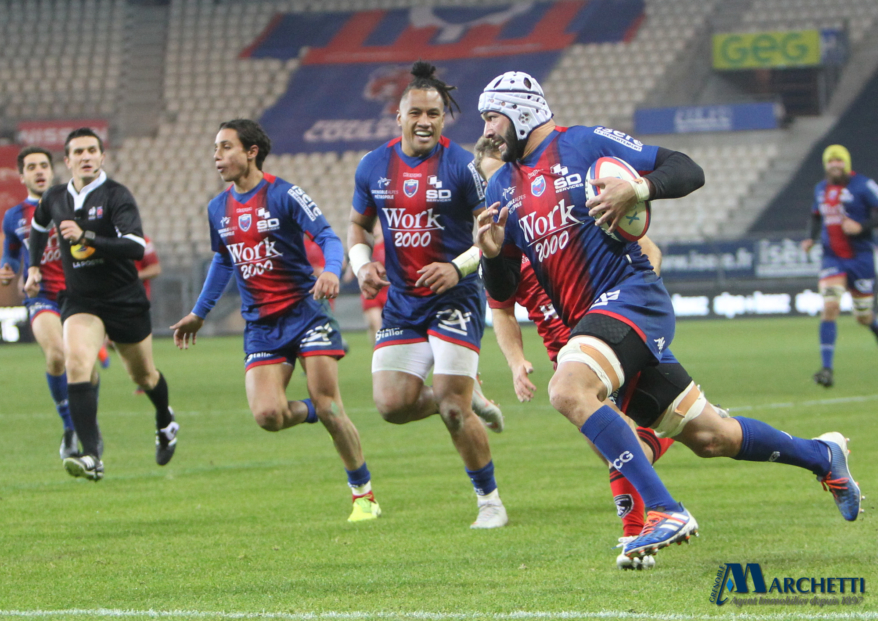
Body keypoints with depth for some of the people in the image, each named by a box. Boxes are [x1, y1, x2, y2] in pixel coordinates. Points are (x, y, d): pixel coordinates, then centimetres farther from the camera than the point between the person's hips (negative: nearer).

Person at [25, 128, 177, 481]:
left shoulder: (116, 196, -14)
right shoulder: (54, 199, 2)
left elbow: (136, 247, -27)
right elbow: (39, 225, 28)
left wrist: (86, 237, -34)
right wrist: (33, 267, 24)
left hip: (126, 301, -2)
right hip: (80, 302, 2)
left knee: (143, 375, 15)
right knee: (76, 362, -24)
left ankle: (165, 424, 50)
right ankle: (92, 456, -31)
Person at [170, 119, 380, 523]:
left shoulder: (284, 195, -8)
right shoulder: (218, 209, 10)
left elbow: (327, 237, -12)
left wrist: (331, 271, -33)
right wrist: (200, 313, 28)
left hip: (304, 311, -5)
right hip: (260, 324, 5)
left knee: (328, 409, -9)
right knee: (267, 415, -15)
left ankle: (363, 493, 7)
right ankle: (317, 410, 19)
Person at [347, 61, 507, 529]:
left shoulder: (461, 167, -10)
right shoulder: (374, 167, 4)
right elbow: (358, 224, 17)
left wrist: (459, 267, -21)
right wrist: (363, 264, -3)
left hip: (454, 299, -5)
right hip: (401, 303, 5)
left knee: (453, 410, -13)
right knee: (392, 404, -8)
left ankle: (490, 499, 8)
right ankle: (470, 399, 23)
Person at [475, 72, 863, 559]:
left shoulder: (586, 144, -5)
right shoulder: (502, 188, 14)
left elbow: (688, 171, -5)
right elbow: (502, 291, 13)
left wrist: (637, 189, -23)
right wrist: (492, 253, -8)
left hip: (631, 297, -7)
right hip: (585, 319, 7)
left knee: (568, 390, -32)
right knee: (709, 438, 10)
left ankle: (665, 512, -34)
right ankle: (822, 455, 32)